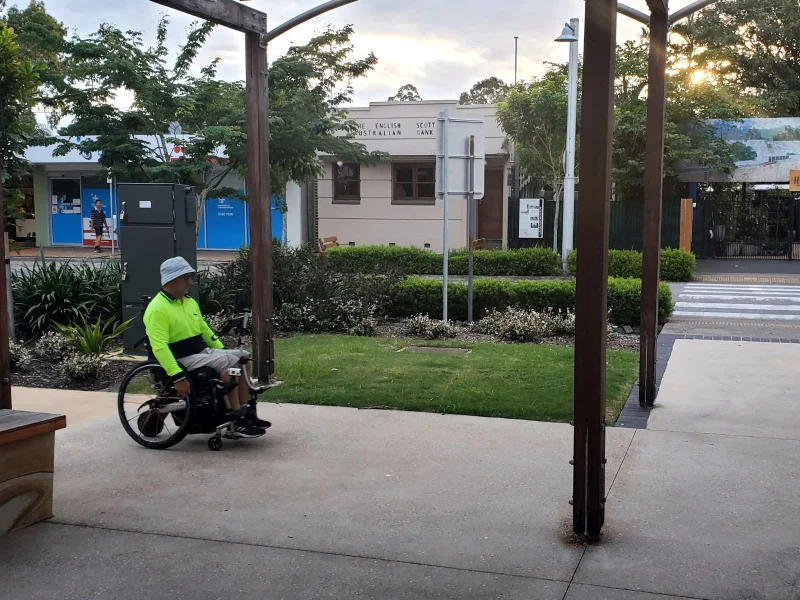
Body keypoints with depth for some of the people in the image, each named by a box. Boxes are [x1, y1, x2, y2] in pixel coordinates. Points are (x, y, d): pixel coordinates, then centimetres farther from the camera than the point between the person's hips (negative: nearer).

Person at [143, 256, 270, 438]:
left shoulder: (189, 301, 13)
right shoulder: (157, 309, -16)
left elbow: (204, 330, 23)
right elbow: (159, 347, -25)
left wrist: (222, 351, 15)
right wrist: (178, 377, -31)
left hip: (204, 351, 9)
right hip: (183, 359, -9)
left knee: (242, 357, -3)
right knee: (228, 362, -27)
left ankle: (246, 412, 0)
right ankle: (238, 421, -23)